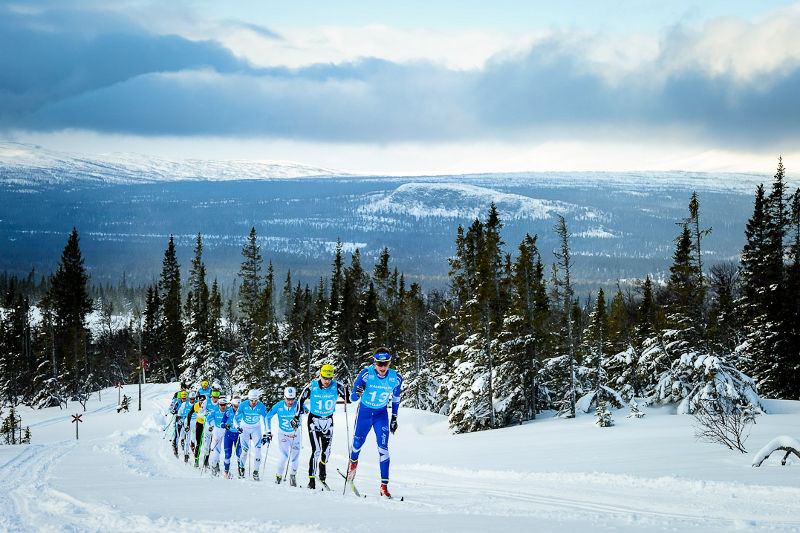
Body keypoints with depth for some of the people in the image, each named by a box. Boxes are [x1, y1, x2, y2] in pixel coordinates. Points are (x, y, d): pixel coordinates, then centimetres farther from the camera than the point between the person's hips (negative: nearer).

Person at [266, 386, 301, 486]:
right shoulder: (279, 406, -15)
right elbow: (268, 417, -3)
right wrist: (268, 432, -4)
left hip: (295, 433, 1)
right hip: (283, 434, -1)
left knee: (295, 457, -1)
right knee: (284, 455, -15)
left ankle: (293, 476, 22)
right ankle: (278, 476, 1)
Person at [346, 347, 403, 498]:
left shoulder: (396, 378, -14)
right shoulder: (366, 374, -23)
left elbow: (396, 398, 5)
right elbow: (352, 397, -19)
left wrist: (394, 419, 9)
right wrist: (357, 394, -43)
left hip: (381, 414, 1)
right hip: (364, 412, -1)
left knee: (383, 448, -12)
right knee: (358, 443, 13)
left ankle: (384, 485, -12)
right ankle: (353, 462, 50)